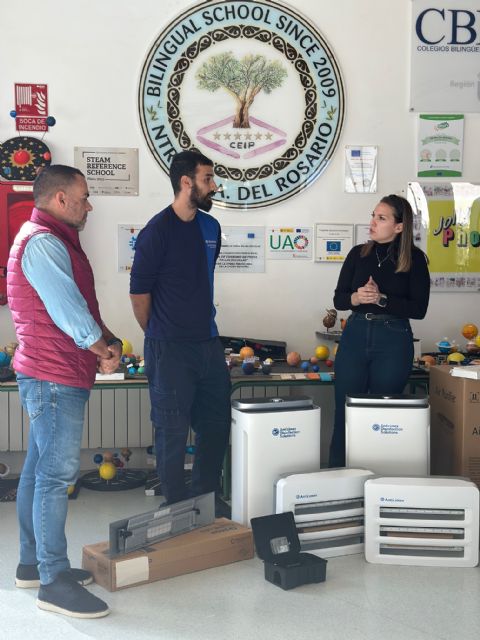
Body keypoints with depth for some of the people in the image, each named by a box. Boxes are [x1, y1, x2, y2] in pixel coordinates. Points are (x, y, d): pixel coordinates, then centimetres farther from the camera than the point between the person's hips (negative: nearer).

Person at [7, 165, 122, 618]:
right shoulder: (42, 242, -16)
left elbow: (80, 306, 19)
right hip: (54, 377, -11)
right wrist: (103, 349, -7)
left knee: (39, 469, 14)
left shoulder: (52, 240, 18)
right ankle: (54, 581, 0)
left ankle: (33, 563, 25)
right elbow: (67, 309, -20)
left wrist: (106, 340, 6)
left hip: (54, 377, 11)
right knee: (57, 474, -7)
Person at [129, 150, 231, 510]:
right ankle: (177, 504, 18)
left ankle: (208, 495, 31)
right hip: (170, 349, -7)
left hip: (209, 343, 7)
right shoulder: (158, 231, -13)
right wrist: (160, 336, 3)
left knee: (216, 424, 14)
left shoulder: (211, 227, 8)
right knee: (173, 430, 3)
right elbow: (139, 293, -8)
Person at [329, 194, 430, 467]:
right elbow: (339, 299, 6)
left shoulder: (414, 258, -3)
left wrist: (381, 299, -19)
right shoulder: (358, 253, 6)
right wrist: (357, 297, -15)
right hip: (355, 335, 3)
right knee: (345, 412, 5)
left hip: (394, 340, -3)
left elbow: (419, 309, -8)